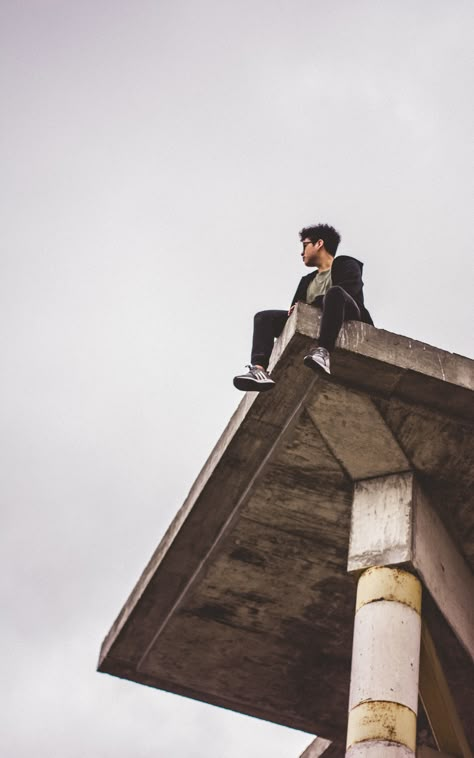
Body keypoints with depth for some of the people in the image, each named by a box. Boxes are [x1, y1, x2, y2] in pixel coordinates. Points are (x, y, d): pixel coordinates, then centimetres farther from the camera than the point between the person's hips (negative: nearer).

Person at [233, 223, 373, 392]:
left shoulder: (347, 266, 14)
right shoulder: (308, 280, 33)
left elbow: (347, 293, -6)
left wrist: (309, 305, -9)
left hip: (347, 324, -6)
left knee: (334, 293, -36)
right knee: (264, 317, -9)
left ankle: (323, 352, -53)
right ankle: (259, 369, -35)